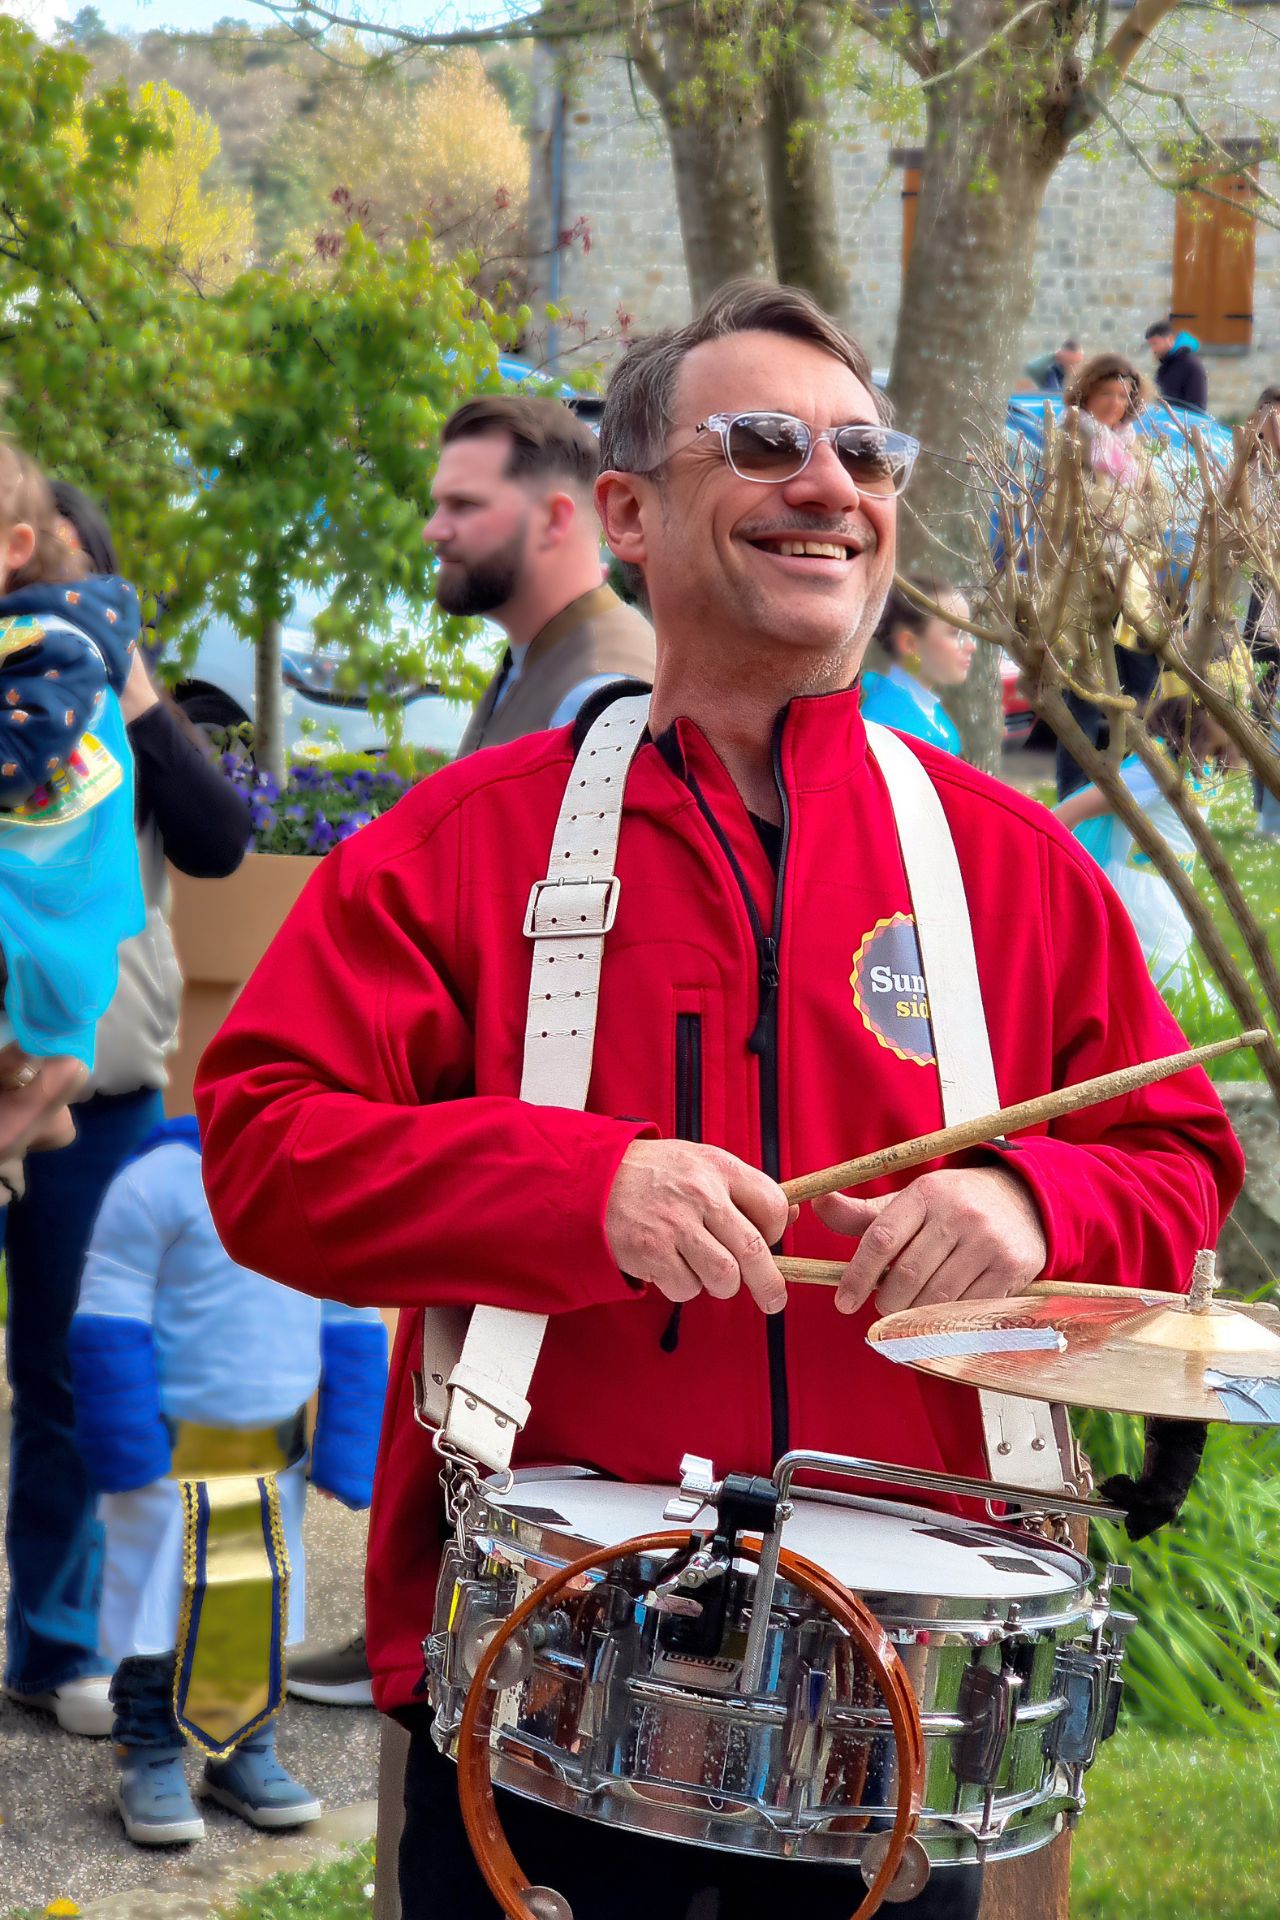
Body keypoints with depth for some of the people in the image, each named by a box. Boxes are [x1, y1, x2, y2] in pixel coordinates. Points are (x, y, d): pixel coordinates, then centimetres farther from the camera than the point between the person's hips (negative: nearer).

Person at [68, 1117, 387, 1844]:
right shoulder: (159, 1185, -14)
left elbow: (349, 1325, 11)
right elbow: (110, 1324, -13)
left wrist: (345, 1453, 5)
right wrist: (129, 1454, -14)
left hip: (274, 1456, 5)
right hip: (175, 1451, -5)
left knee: (264, 1600, 11)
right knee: (162, 1595, 2)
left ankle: (246, 1751, 25)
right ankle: (151, 1763, 15)